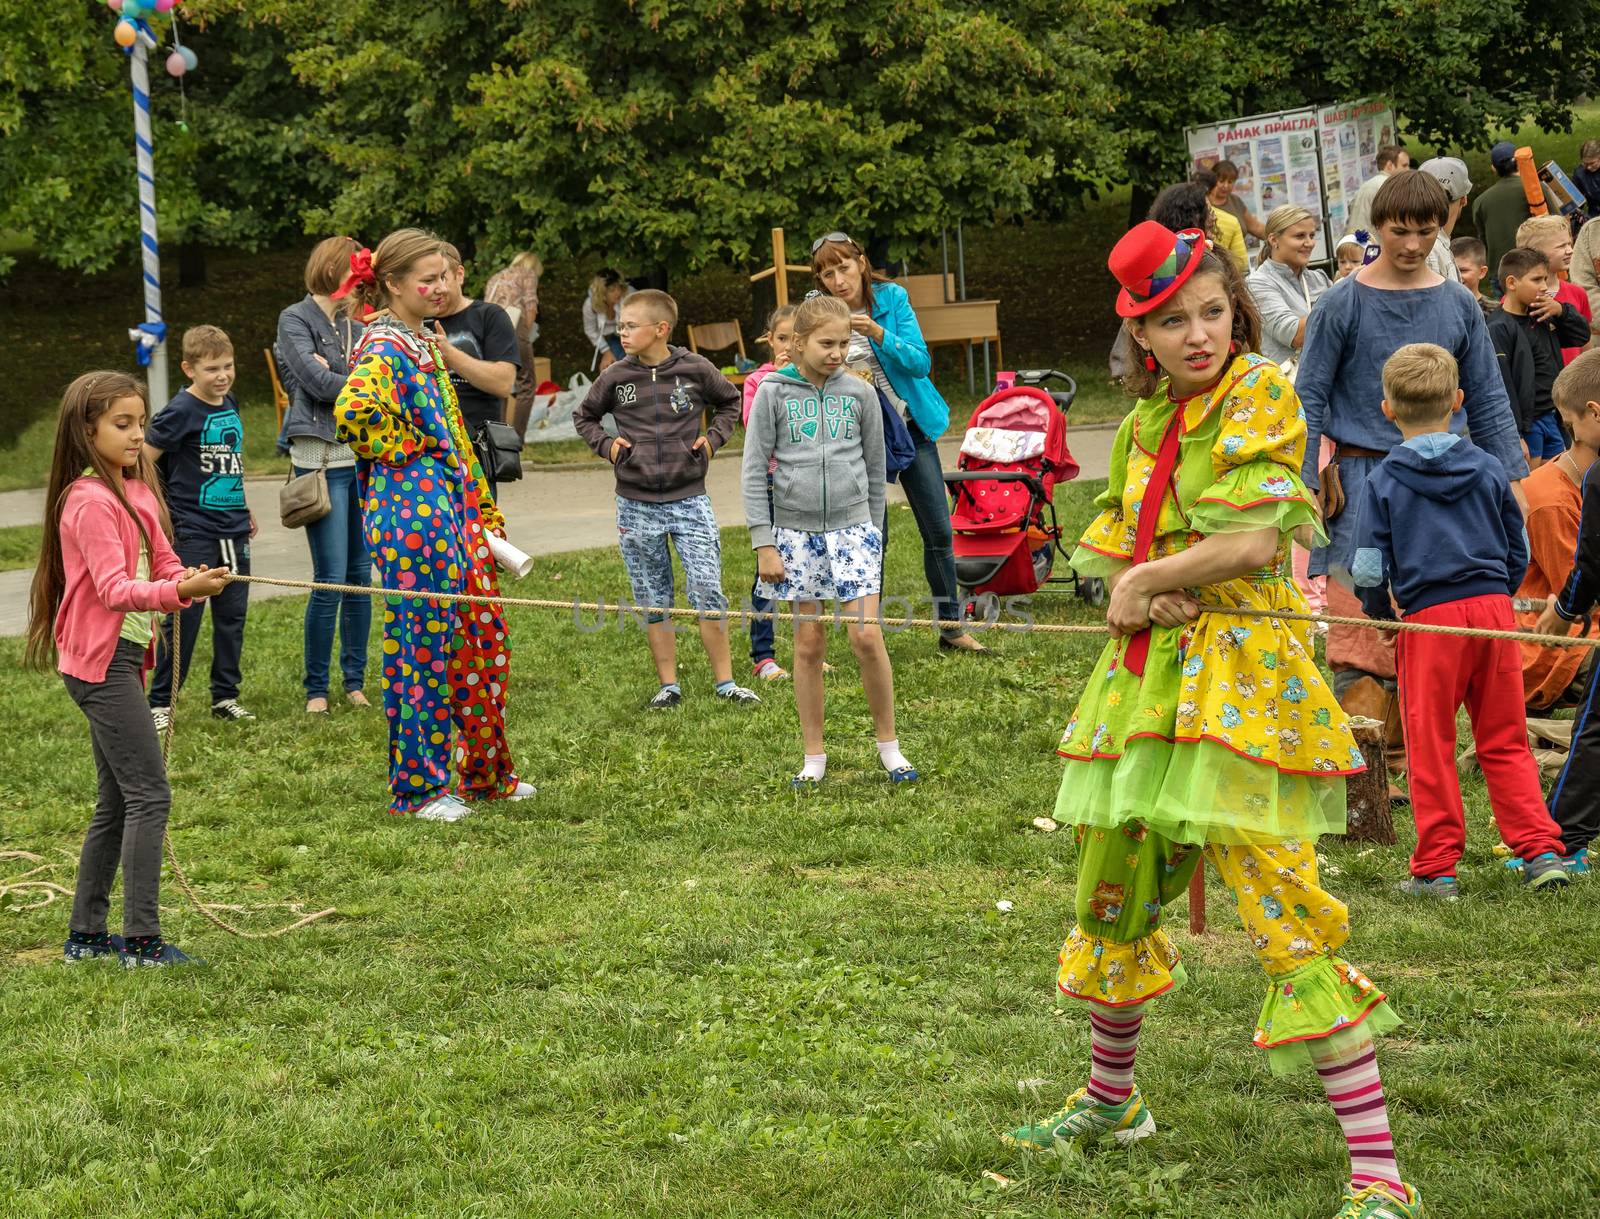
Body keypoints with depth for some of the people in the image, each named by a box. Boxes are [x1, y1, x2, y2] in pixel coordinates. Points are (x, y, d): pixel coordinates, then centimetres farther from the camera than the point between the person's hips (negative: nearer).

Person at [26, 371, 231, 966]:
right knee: (149, 794, -11)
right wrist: (178, 592, -37)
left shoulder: (137, 490, 13)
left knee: (118, 801, 14)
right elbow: (114, 590, -23)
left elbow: (161, 561, 9)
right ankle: (142, 940, -11)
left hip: (123, 657, 10)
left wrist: (188, 579, -13)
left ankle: (86, 934, 20)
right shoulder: (89, 500, -15)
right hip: (101, 662, -10)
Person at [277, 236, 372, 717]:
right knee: (331, 579, -8)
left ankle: (355, 681, 15)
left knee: (361, 576, 7)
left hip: (363, 456, 6)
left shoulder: (355, 326, 15)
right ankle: (316, 690, 1)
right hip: (322, 458, -6)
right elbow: (317, 382, -13)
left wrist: (335, 373, -12)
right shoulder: (296, 319, -3)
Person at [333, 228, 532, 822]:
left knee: (483, 640, 14)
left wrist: (485, 512, 22)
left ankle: (485, 772, 26)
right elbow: (352, 413, -31)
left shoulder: (424, 343, 17)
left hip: (453, 507, 10)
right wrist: (407, 448, -15)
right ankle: (418, 788, 4)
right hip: (412, 510, -10)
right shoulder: (384, 348, -13)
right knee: (422, 651, -4)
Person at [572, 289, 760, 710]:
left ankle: (724, 681, 5)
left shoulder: (695, 369, -3)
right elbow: (584, 416, 17)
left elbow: (729, 402, 16)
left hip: (689, 500, -1)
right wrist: (605, 444, 1)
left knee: (708, 592, -5)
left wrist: (714, 438, 2)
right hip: (636, 505, 2)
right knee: (653, 601, 7)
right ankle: (668, 685, 15)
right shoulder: (616, 377, -1)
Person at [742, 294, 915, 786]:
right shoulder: (773, 394, -1)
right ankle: (814, 757, 13)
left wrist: (873, 530, 13)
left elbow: (875, 469, 12)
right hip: (795, 529, 0)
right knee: (808, 642, 4)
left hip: (851, 525, 0)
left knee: (866, 635, -9)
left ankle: (888, 744, 5)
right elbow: (754, 471, 1)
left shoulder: (860, 393, 3)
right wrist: (763, 543, -3)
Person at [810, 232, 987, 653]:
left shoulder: (892, 299, -7)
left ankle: (952, 627, 17)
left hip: (911, 425, 1)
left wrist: (878, 333, -27)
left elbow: (921, 362, -13)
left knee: (939, 531, 5)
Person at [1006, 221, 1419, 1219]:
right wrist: (1138, 594, -7)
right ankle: (1111, 1099, 43)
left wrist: (1144, 578, -6)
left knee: (1283, 904, -15)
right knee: (1114, 890, 19)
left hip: (1242, 668, -8)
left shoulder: (1262, 393, -8)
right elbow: (1116, 551, 15)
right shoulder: (1147, 421, 13)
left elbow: (1253, 542, -17)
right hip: (1150, 669, 8)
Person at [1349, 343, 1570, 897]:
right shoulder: (1488, 470, 7)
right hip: (1494, 607, 3)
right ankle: (1540, 850, 5)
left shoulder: (1381, 483, -2)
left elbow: (1368, 568, -5)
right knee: (1504, 742, 11)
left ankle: (1436, 868, 5)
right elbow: (1519, 550, 13)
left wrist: (1379, 609, 15)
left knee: (1430, 746, 4)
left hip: (1429, 620, -3)